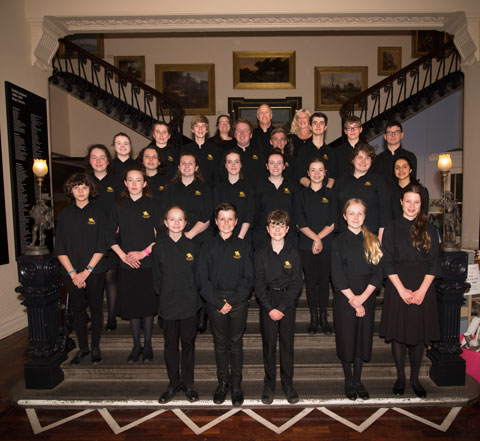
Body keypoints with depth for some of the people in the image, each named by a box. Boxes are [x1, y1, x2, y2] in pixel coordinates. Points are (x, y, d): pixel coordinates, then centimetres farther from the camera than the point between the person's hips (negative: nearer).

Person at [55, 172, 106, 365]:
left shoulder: (98, 213, 0)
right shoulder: (64, 214, 5)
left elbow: (100, 248, -4)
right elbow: (60, 249, 1)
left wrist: (87, 271, -11)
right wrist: (73, 273, -8)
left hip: (94, 272, -2)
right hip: (71, 273, 2)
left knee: (96, 309, 7)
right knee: (78, 309, 11)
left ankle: (95, 347, 23)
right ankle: (82, 347, 27)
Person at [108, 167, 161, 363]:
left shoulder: (152, 205, -1)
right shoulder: (119, 207, 6)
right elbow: (111, 237, 6)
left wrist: (143, 253, -12)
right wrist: (123, 255, -6)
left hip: (148, 264, -2)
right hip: (126, 265, 2)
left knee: (148, 305, 5)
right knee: (131, 306, 10)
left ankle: (147, 345, 22)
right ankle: (136, 345, 25)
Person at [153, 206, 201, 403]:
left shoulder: (192, 246, -2)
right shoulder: (159, 247, -2)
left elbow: (197, 274, 3)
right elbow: (157, 276, 2)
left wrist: (193, 295, -2)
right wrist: (163, 296, -1)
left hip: (189, 304, 0)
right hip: (168, 304, 0)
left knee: (188, 343, 11)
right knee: (170, 345, 11)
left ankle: (188, 383, 28)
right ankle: (174, 383, 29)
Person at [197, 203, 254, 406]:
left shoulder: (243, 246, 1)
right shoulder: (208, 246, 1)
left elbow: (248, 278, -2)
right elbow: (202, 279, -2)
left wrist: (232, 301, -11)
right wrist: (218, 303, -10)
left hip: (238, 301, 0)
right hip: (215, 302, 1)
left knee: (236, 344, 9)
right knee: (220, 344, 11)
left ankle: (236, 384, 24)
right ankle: (222, 383, 28)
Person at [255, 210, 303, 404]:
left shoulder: (293, 253, 0)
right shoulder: (261, 254, 0)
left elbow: (296, 283, -4)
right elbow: (259, 284, -2)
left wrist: (282, 307, -12)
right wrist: (270, 308, -11)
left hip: (288, 303, 0)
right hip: (267, 304, 0)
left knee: (287, 344, 6)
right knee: (269, 345, 6)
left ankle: (288, 383, 22)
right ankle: (269, 384, 20)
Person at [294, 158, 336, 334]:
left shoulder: (330, 194, 6)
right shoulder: (301, 194, 5)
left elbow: (332, 223, -1)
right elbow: (300, 223, -2)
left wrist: (319, 239, -12)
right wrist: (315, 238, -14)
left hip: (327, 245, 0)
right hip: (306, 245, 0)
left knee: (324, 281, 5)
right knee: (311, 282, 6)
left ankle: (323, 317, 20)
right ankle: (313, 317, 19)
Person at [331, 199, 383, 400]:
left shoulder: (372, 241, 3)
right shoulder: (338, 242, -3)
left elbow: (378, 273, -2)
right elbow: (337, 276, -8)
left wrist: (362, 297, -12)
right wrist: (352, 298, -13)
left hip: (367, 296, 2)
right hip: (344, 296, -2)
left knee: (363, 336, 10)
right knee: (346, 337, 6)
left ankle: (358, 381, 27)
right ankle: (348, 381, 24)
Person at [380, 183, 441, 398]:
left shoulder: (429, 229, 5)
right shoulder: (392, 228, 1)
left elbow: (434, 263, 1)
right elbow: (388, 263, -3)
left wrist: (422, 290, -10)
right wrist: (402, 289, -12)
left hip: (423, 287, 1)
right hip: (398, 286, -1)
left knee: (419, 333, 9)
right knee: (398, 333, 6)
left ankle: (415, 379, 25)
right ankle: (400, 377, 23)